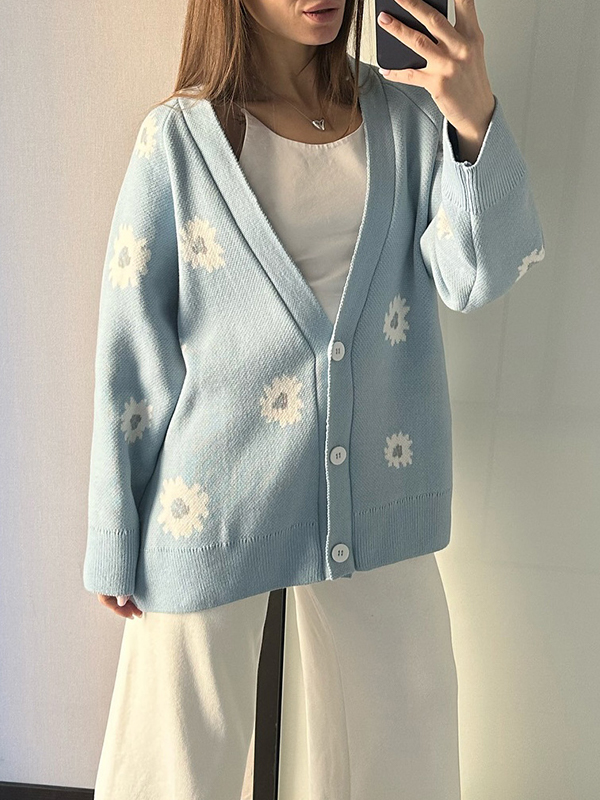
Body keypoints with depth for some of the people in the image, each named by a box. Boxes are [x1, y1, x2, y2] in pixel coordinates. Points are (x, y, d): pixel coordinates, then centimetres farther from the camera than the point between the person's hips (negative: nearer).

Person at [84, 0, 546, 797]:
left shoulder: (406, 113, 3)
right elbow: (130, 349, -4)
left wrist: (476, 117, -23)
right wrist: (114, 542, -1)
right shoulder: (180, 139, -5)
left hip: (374, 495, 3)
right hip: (215, 502, -2)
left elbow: (475, 276, -7)